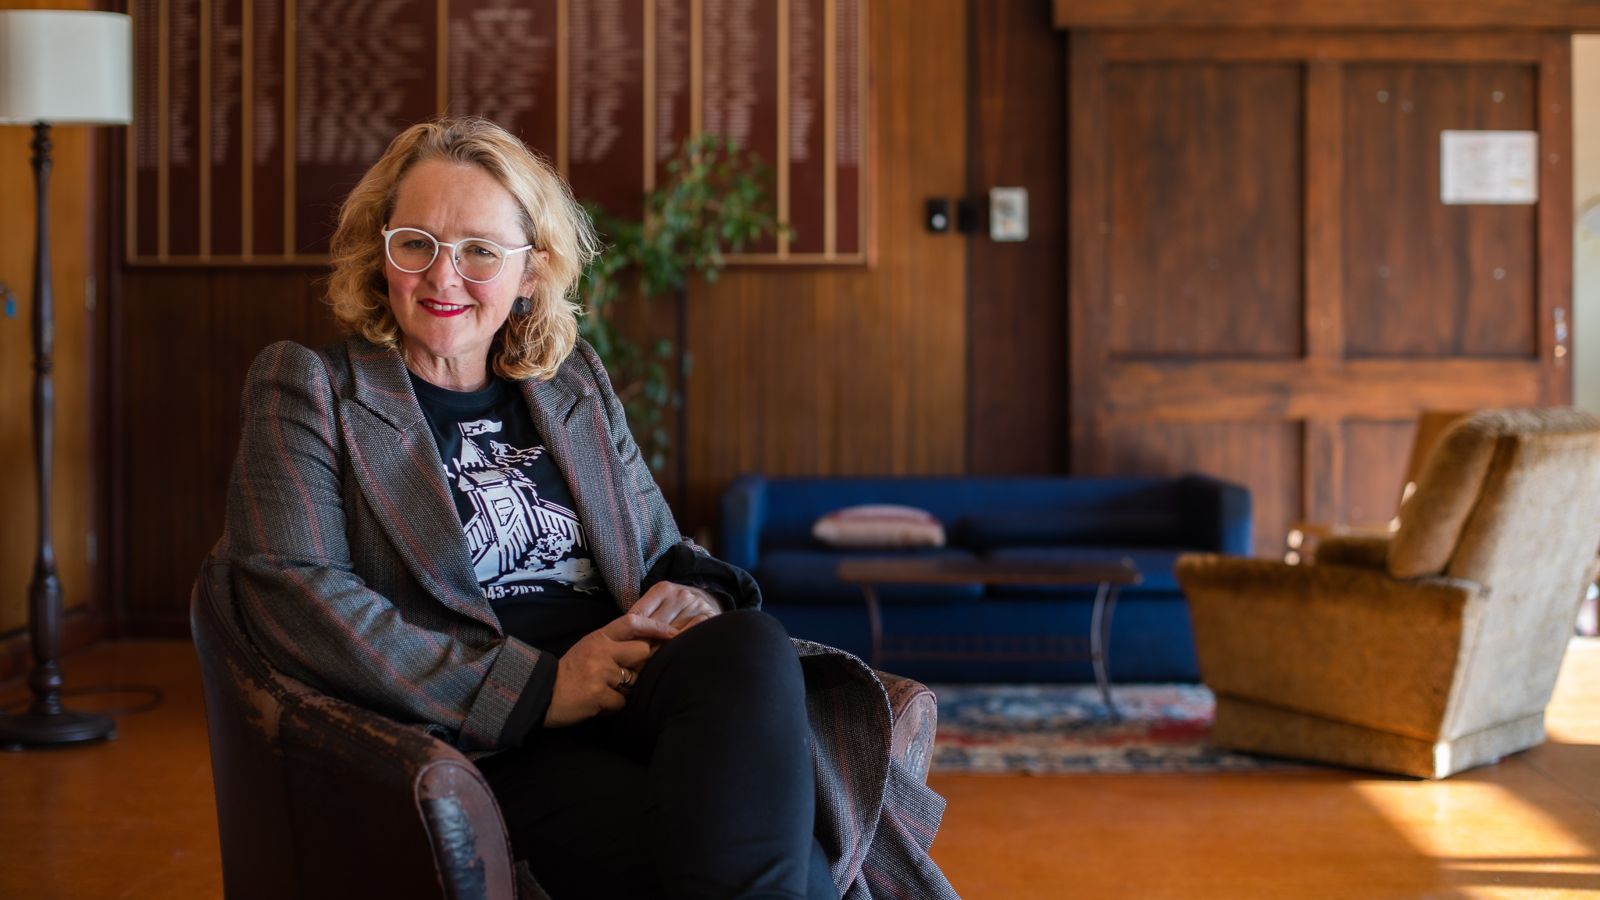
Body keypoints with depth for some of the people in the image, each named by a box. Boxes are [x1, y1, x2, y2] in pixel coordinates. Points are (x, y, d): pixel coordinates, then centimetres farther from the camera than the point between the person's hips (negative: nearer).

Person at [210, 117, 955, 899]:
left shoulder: (577, 385, 24)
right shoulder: (308, 389, 8)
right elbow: (293, 597, -6)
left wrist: (692, 592, -1)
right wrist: (540, 688, -14)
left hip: (629, 695, 6)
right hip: (488, 747, -5)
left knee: (751, 648, -34)